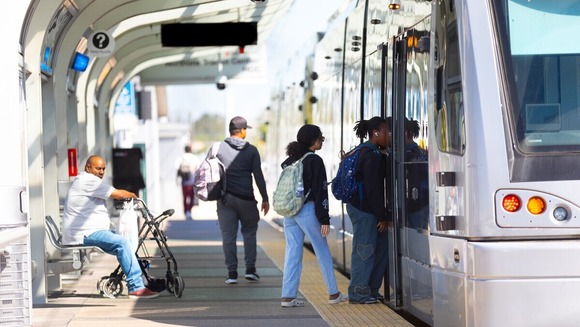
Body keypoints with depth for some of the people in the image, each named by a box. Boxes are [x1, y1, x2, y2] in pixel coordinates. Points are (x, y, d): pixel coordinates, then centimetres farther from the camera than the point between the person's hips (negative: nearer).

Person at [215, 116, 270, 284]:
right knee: (249, 233, 13)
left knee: (228, 235, 4)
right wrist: (265, 199, 5)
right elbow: (258, 176, 0)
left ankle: (232, 273, 2)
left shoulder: (219, 148, 1)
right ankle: (250, 269, 5)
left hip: (225, 199, 1)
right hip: (246, 199, -1)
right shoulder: (251, 150, -1)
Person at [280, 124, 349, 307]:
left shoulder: (289, 161, 11)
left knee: (292, 252, 6)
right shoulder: (314, 161, -10)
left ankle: (288, 296, 0)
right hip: (307, 211, -6)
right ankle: (333, 294, 14)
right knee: (322, 251, 6)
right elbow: (320, 191, -12)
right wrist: (324, 219, -12)